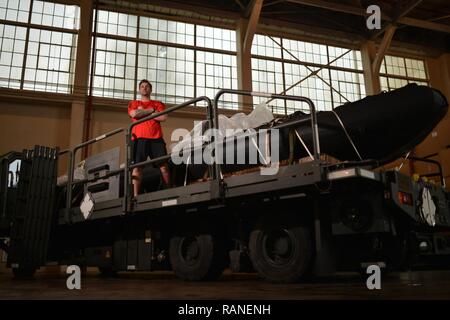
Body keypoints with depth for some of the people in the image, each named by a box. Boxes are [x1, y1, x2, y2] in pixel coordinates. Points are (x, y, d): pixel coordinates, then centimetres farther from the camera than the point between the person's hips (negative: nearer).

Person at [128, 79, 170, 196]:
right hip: (139, 138, 0)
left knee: (163, 165, -5)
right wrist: (151, 110, 5)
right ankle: (135, 195, -10)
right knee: (137, 166, -8)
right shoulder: (133, 103, 22)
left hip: (156, 138, 1)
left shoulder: (158, 104, 22)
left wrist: (143, 112, 4)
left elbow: (163, 117, 3)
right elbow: (134, 114, -1)